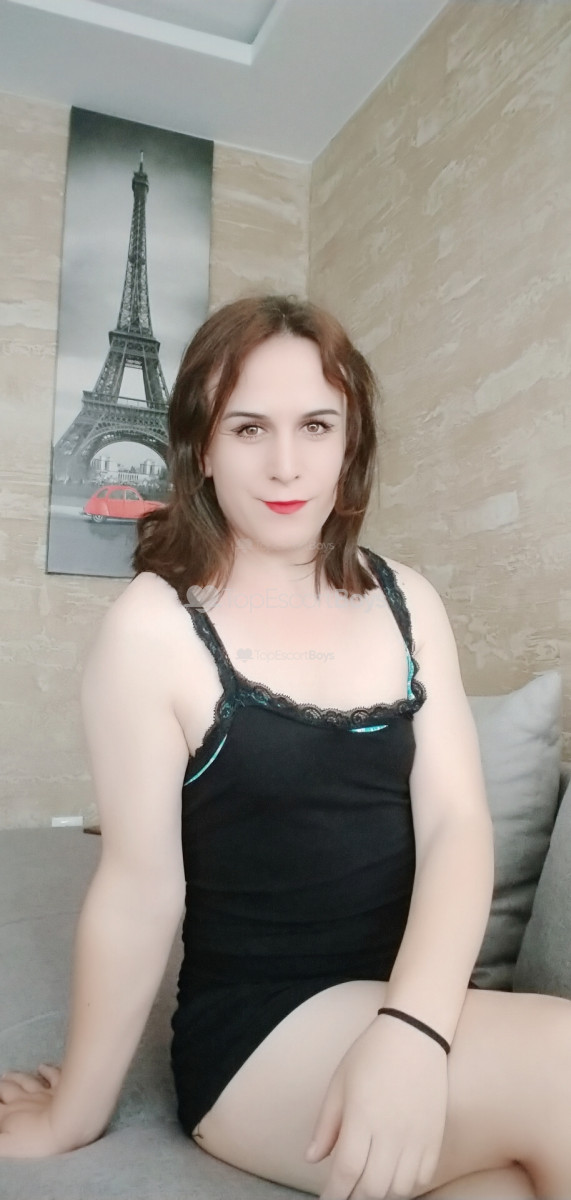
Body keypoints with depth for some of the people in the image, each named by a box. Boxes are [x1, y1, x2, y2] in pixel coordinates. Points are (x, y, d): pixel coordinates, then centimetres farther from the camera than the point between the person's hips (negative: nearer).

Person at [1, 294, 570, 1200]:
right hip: (254, 1036, -4)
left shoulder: (407, 601, 2)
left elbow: (457, 824, -5)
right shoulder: (155, 625, -11)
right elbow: (140, 888, -8)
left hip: (416, 1007, 4)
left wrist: (413, 1027, -21)